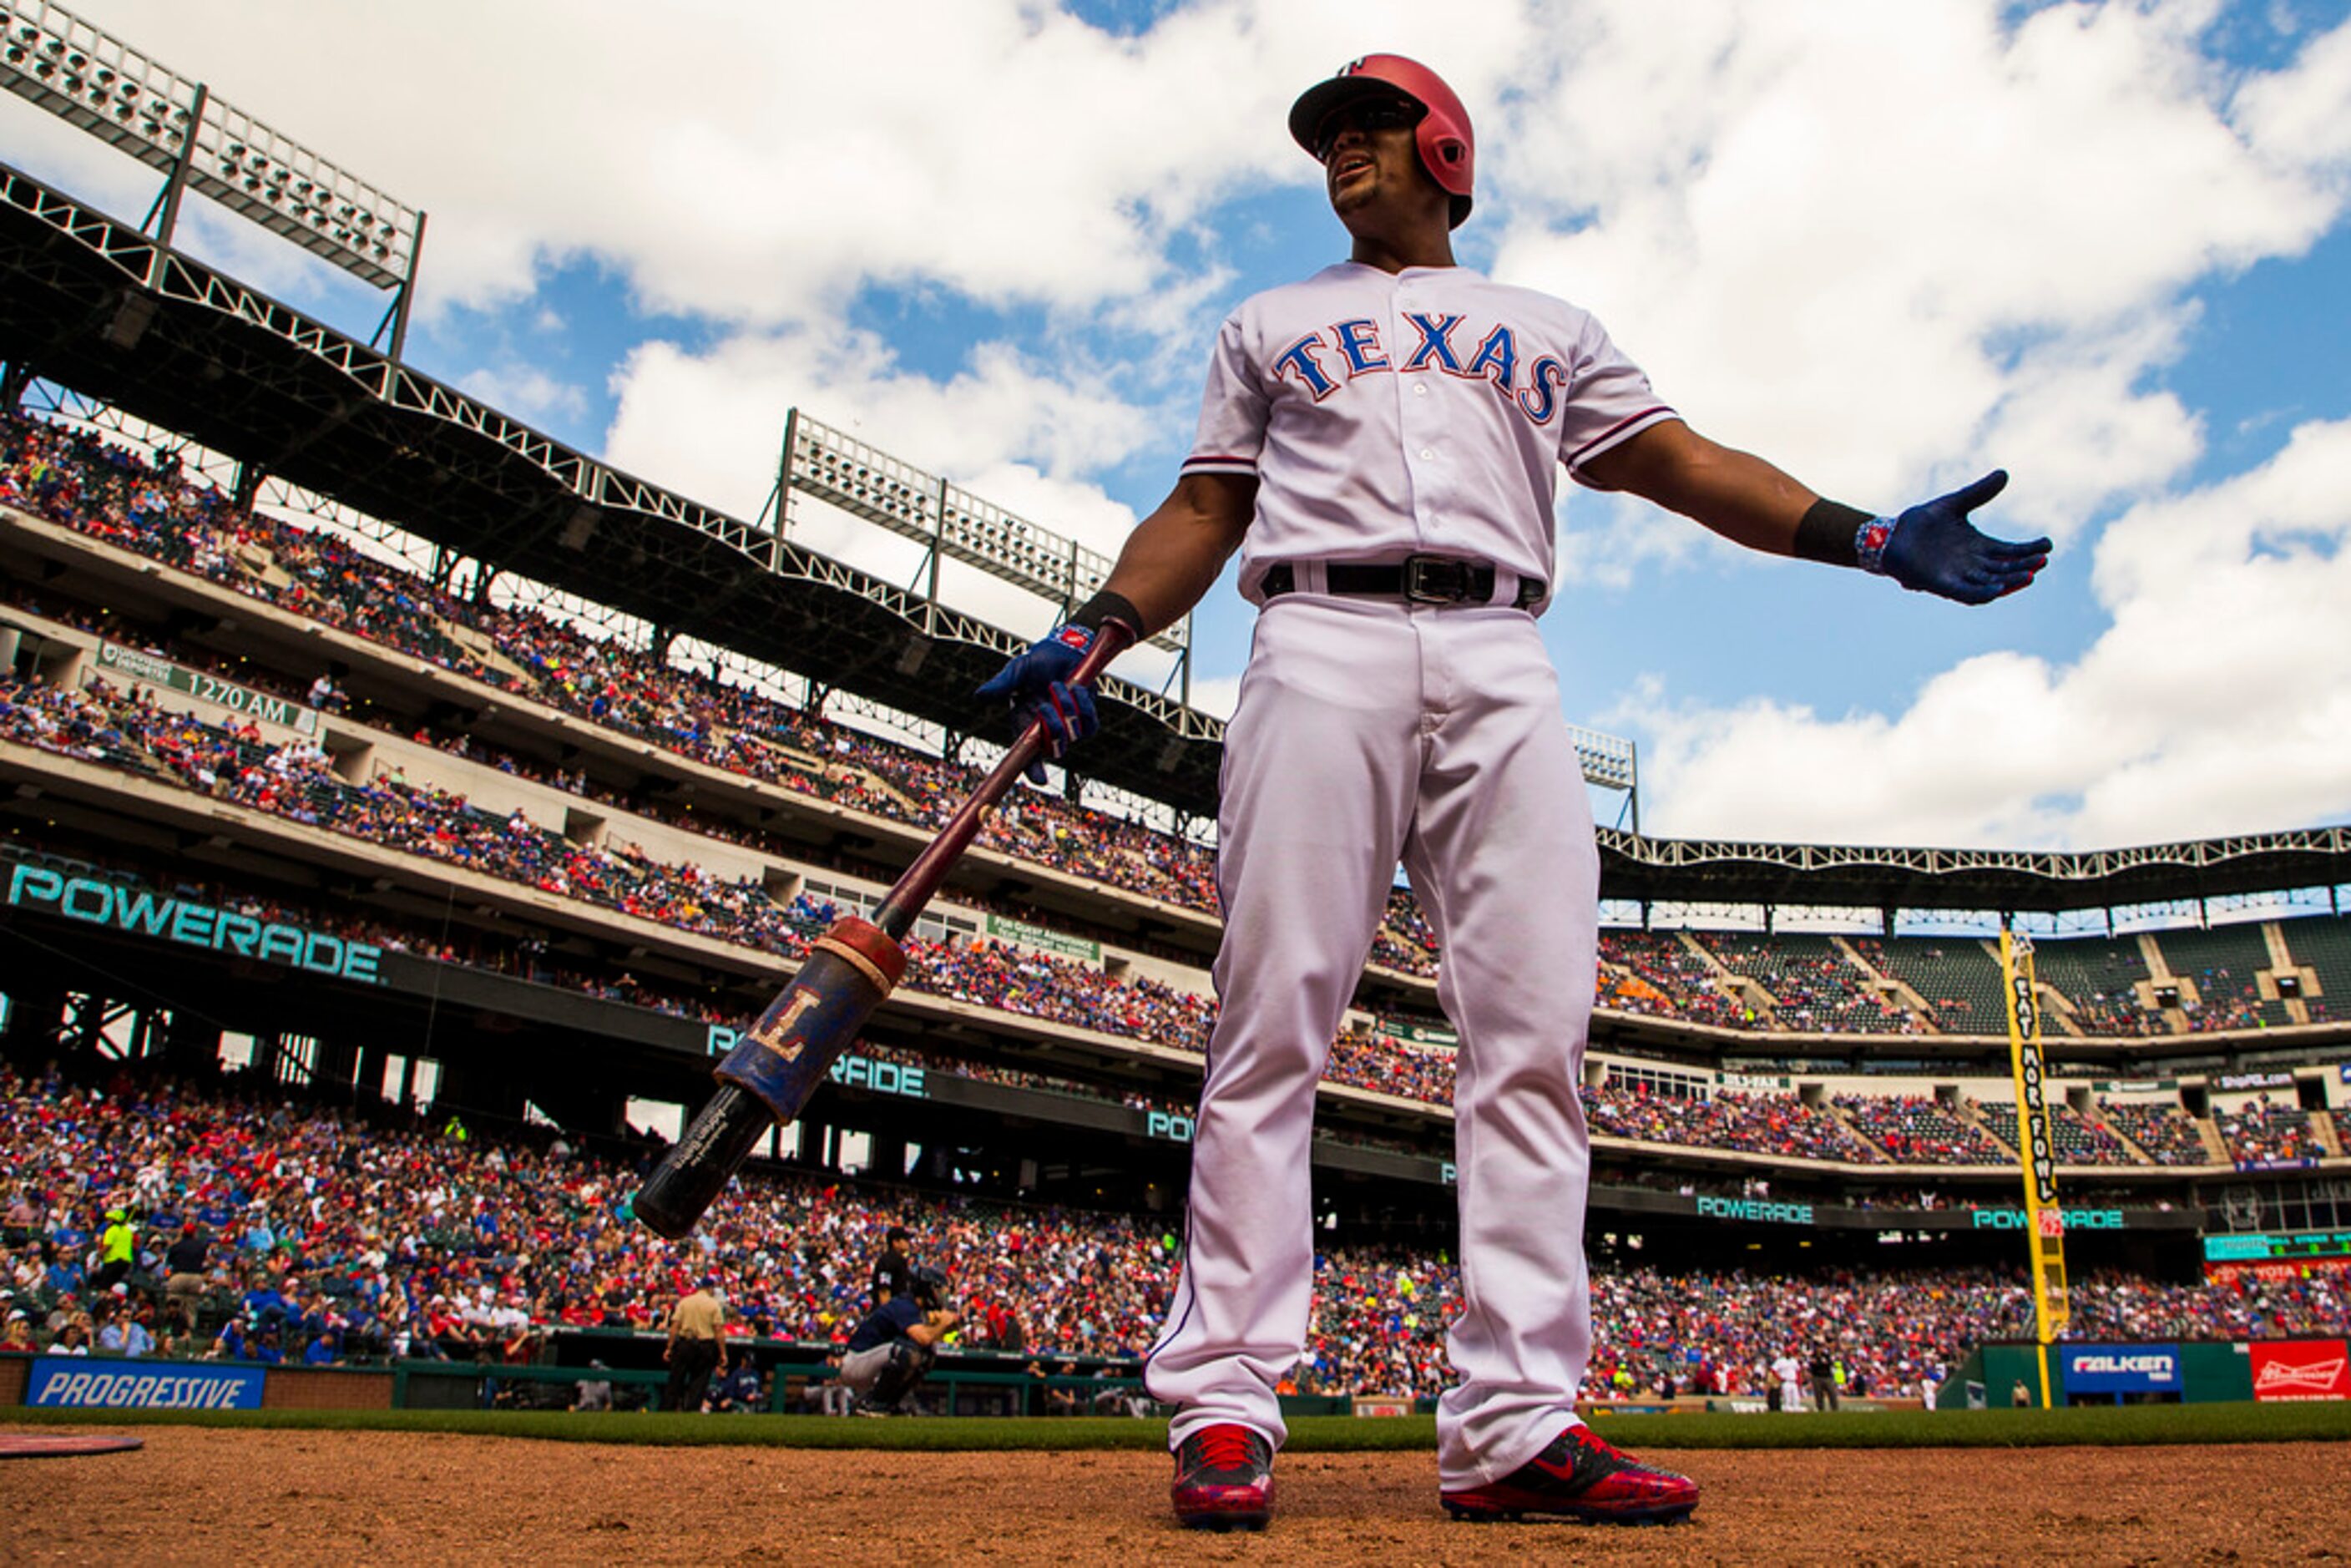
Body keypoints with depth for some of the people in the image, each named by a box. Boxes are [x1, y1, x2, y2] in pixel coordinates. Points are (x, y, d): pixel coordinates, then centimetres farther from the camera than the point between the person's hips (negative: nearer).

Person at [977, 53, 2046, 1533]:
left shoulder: (1550, 330, 27)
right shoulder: (1270, 325, 26)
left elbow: (1687, 463, 17)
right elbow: (1204, 513, 17)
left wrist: (1875, 538, 3)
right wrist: (1088, 636, -1)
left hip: (1503, 671, 2)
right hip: (1324, 649, -1)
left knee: (1535, 1035, -9)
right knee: (1274, 1021, -10)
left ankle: (1516, 1422, -5)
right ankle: (1224, 1404, -6)